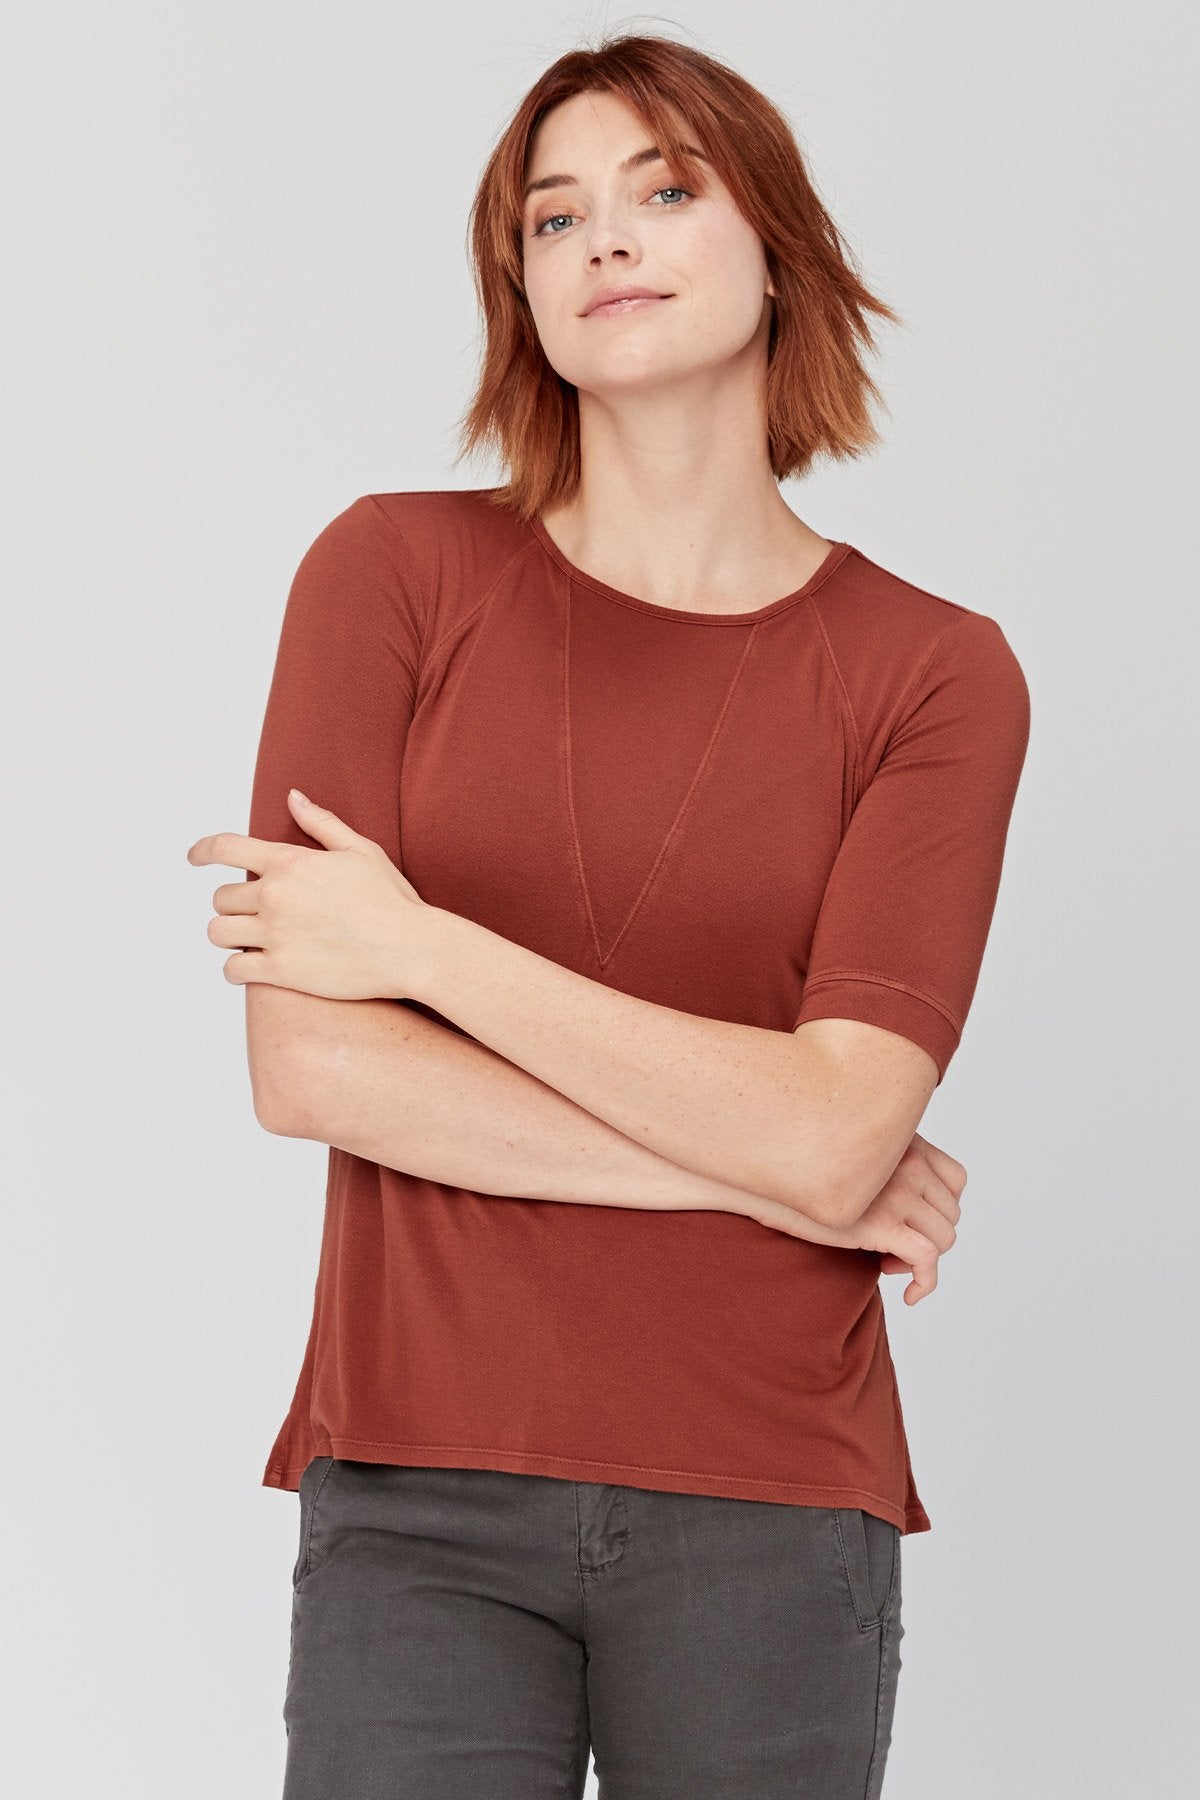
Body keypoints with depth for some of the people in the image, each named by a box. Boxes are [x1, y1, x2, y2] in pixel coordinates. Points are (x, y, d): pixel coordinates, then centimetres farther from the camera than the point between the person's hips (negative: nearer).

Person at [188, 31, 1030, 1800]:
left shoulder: (935, 674, -1)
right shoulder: (395, 570, 0)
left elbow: (838, 1132, -13)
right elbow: (309, 1069, -9)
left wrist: (419, 942, -12)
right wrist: (770, 1174, -9)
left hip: (769, 1512, 1)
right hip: (420, 1496, 0)